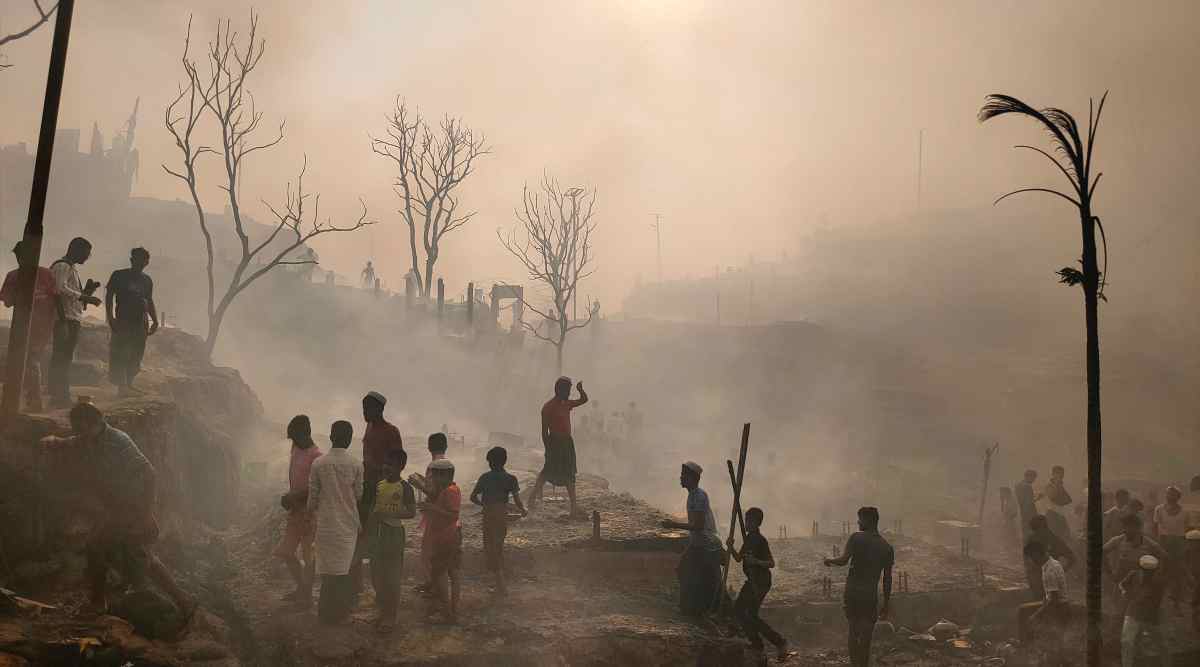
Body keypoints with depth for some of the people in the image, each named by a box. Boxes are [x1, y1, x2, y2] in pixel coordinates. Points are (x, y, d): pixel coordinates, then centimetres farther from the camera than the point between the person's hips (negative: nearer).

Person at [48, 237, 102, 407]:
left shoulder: (73, 269, 24)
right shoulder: (61, 266, -6)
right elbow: (61, 288, -22)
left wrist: (88, 290, 12)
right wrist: (85, 297, -22)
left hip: (74, 320, 10)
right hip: (64, 319, -10)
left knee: (66, 358, 12)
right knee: (61, 358, -10)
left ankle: (62, 396, 16)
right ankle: (58, 396, -11)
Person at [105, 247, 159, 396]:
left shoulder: (147, 280, 16)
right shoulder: (119, 276, 4)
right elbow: (109, 296, 2)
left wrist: (155, 321, 11)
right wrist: (110, 317, -9)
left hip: (141, 322, 4)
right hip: (123, 321, -4)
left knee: (136, 356, 3)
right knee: (119, 354, -11)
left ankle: (129, 384, 12)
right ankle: (121, 385, -10)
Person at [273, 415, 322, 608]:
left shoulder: (316, 456, -18)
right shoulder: (295, 450, 8)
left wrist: (293, 497, -20)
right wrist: (289, 498, 2)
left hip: (309, 511, -9)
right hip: (295, 509, 9)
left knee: (308, 554, 3)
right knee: (284, 552, 14)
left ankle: (307, 594, 15)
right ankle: (301, 588, 28)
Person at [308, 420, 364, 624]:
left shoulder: (318, 464, -7)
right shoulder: (356, 464, -8)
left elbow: (313, 495, -1)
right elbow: (359, 495, -1)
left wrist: (312, 510, 19)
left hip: (326, 524, 0)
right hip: (349, 523, 0)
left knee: (328, 569, 9)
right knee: (346, 569, 9)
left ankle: (327, 612, 15)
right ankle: (342, 611, 14)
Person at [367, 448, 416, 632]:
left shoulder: (404, 487, -10)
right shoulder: (379, 485, 7)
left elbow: (412, 512, -18)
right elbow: (374, 509, 15)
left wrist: (389, 513, -28)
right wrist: (368, 533, 12)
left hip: (394, 533, -6)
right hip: (377, 533, 6)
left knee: (392, 578, 0)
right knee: (377, 576, 12)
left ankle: (390, 617, 9)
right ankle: (382, 611, 27)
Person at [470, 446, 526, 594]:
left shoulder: (485, 478, -8)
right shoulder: (510, 479, -4)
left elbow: (473, 497, -4)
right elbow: (517, 501, -6)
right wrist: (522, 510, 14)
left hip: (489, 515, -3)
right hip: (503, 514, 3)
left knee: (491, 548, 4)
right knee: (499, 546, 17)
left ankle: (501, 584, -1)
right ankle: (500, 583, 24)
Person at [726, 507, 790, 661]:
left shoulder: (761, 541, -17)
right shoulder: (749, 538, 11)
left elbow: (771, 563, -19)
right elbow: (739, 558, 14)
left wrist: (755, 561, -33)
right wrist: (731, 547, -2)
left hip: (761, 582, -10)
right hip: (752, 581, 10)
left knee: (751, 615, -10)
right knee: (738, 609, 11)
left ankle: (780, 642, -2)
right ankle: (756, 644, 17)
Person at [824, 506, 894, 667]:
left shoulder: (857, 538, -4)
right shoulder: (887, 547, 5)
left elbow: (843, 560, -16)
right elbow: (887, 579, 7)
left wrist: (830, 561, 5)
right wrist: (885, 605, 13)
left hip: (852, 592, -1)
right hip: (871, 595, 1)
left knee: (853, 633, 11)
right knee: (866, 637, 6)